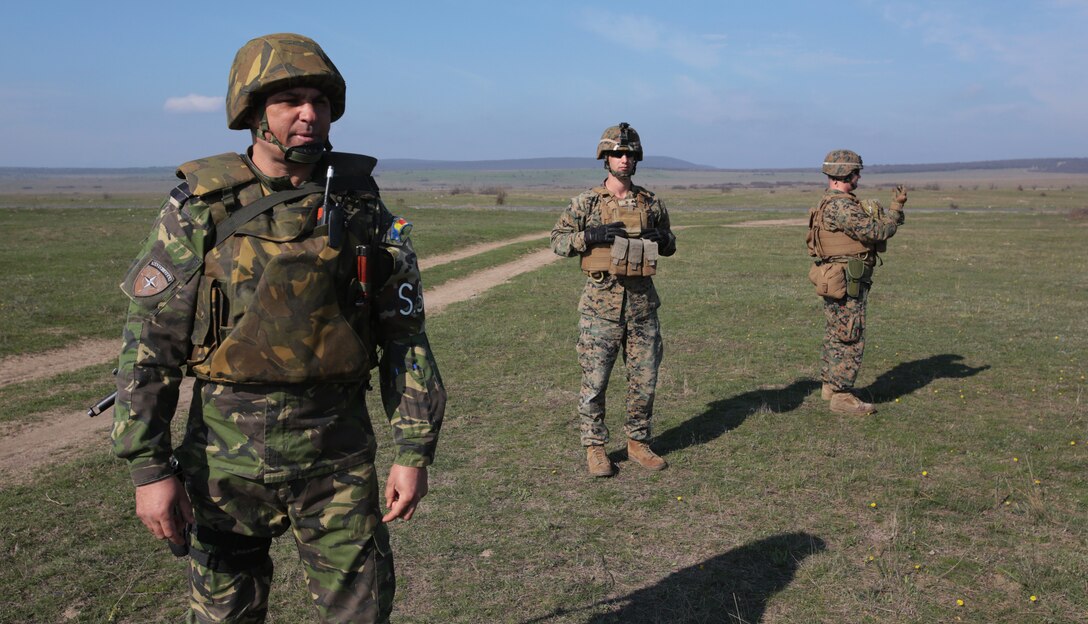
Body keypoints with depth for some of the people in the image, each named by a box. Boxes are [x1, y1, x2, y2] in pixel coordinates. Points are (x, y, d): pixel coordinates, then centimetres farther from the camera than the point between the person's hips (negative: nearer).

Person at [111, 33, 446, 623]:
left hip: (338, 458, 1)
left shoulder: (360, 205, -1)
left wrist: (414, 450, -3)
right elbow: (149, 342, -4)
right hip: (227, 459, 0)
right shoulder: (199, 208, -5)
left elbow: (404, 334, 0)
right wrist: (148, 467, -7)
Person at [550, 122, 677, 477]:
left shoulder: (651, 203, 9)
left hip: (642, 304, 3)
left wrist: (661, 237, -3)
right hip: (601, 303, -3)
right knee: (595, 381, 1)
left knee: (644, 379, 9)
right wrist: (590, 236, -16)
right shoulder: (587, 203, 0)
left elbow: (670, 245, 20)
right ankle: (595, 448, 16)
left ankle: (638, 442, 25)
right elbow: (558, 240, 0)